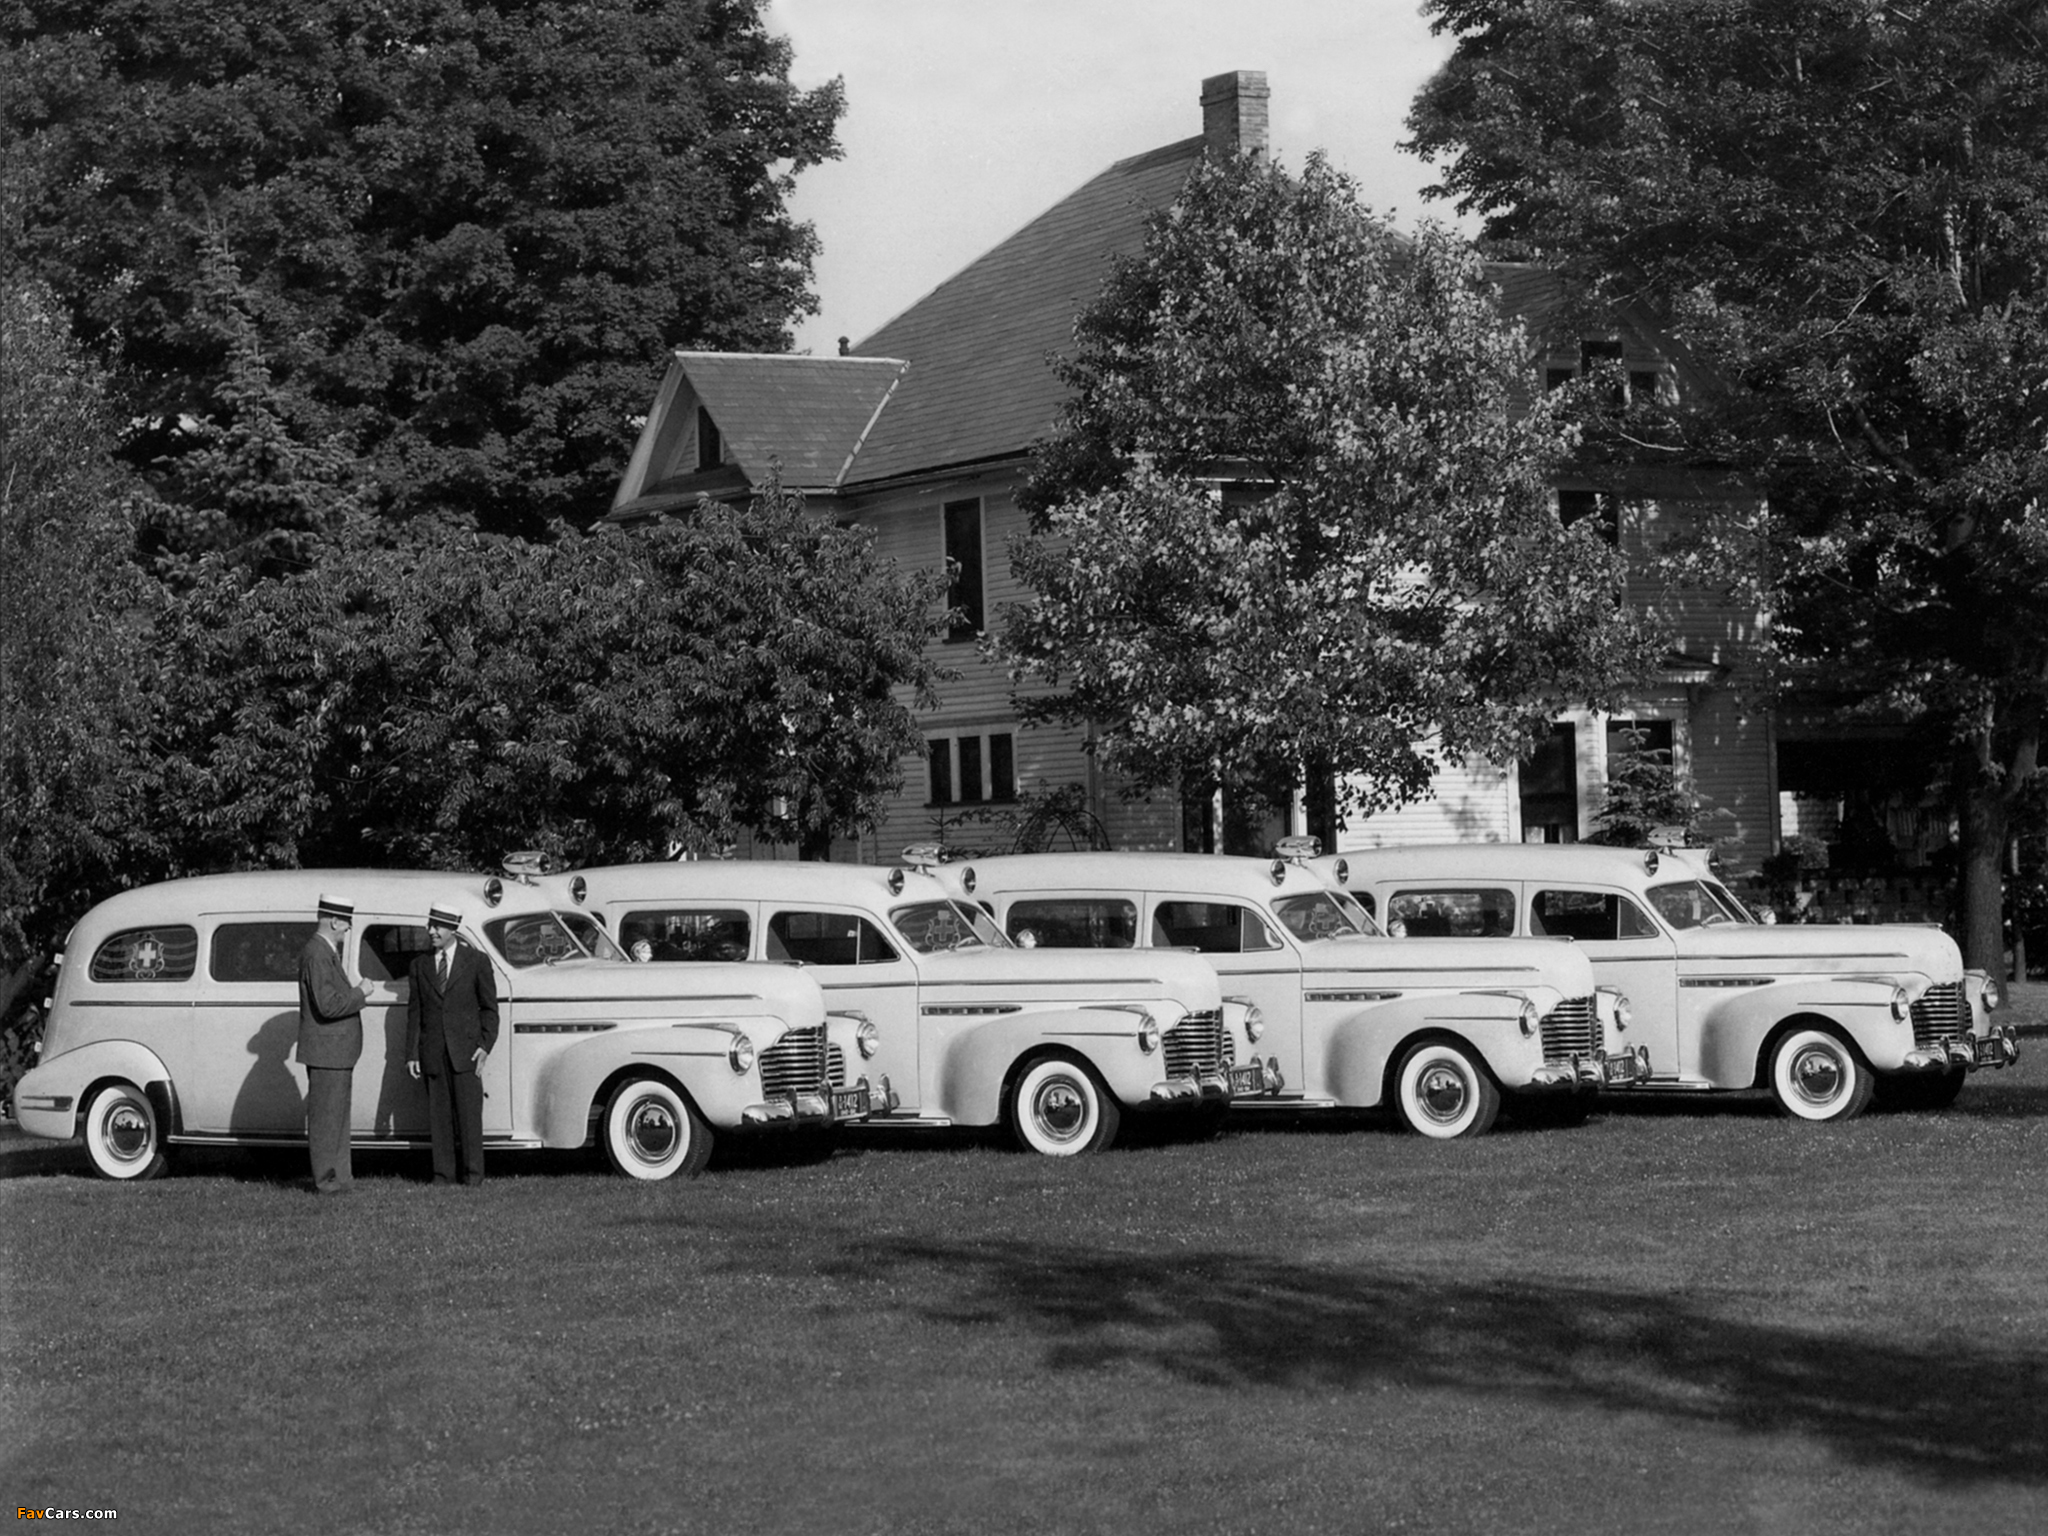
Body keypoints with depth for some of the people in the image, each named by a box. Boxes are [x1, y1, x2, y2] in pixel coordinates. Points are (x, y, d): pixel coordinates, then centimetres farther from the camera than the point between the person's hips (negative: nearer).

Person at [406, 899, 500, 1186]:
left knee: (469, 1112, -5)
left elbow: (489, 1009, 5)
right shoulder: (420, 965, 10)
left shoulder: (476, 962, 3)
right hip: (433, 1052, 2)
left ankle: (472, 1173, 0)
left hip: (465, 1050, -2)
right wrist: (411, 1054, 3)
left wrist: (485, 1045, -7)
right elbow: (414, 1012, 10)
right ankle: (443, 1173, 4)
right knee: (439, 1114, 1)